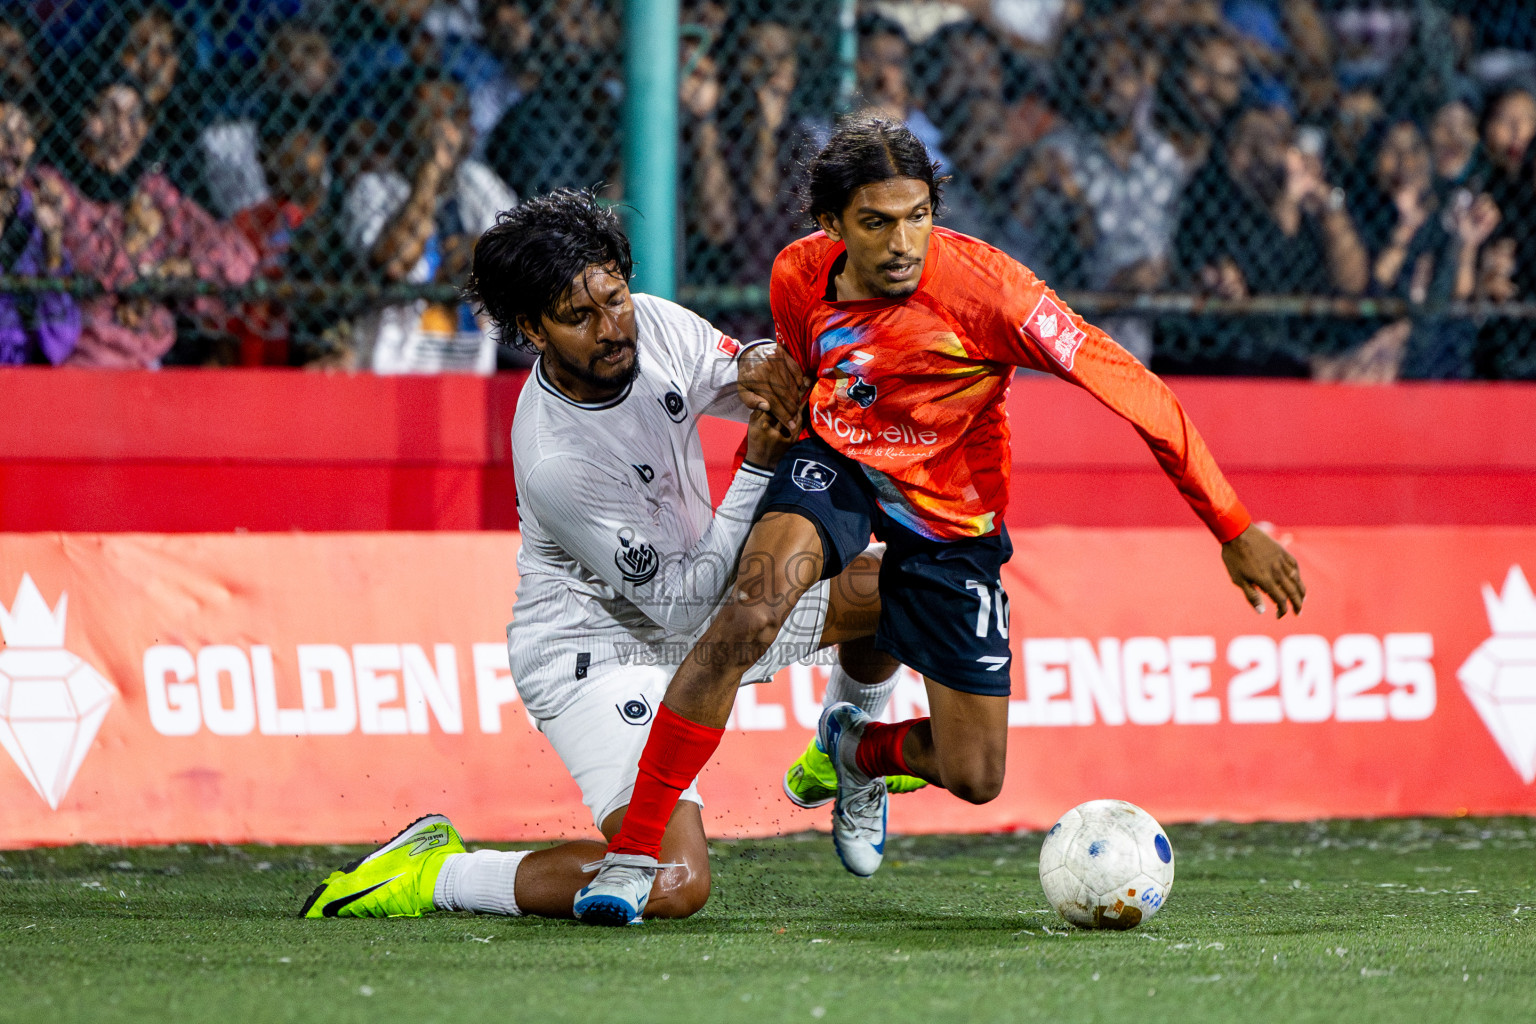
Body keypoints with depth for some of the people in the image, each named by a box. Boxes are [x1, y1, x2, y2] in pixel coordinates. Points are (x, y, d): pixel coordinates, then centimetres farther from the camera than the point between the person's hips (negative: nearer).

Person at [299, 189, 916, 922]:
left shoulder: (655, 325, -13)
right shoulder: (556, 460, -32)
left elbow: (744, 375, 5)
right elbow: (684, 603, -26)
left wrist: (765, 367, -20)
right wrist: (759, 465, -30)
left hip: (687, 609, 8)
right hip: (593, 649, -8)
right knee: (674, 884, -25)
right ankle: (439, 874, -6)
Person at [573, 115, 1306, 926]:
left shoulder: (981, 283, -28)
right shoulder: (800, 278, -14)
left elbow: (1132, 391, -25)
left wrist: (1235, 531, -23)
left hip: (952, 516, -1)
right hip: (838, 466, 1)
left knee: (975, 778, -1)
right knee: (758, 599, -33)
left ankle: (861, 751, 38)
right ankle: (631, 854, -28)